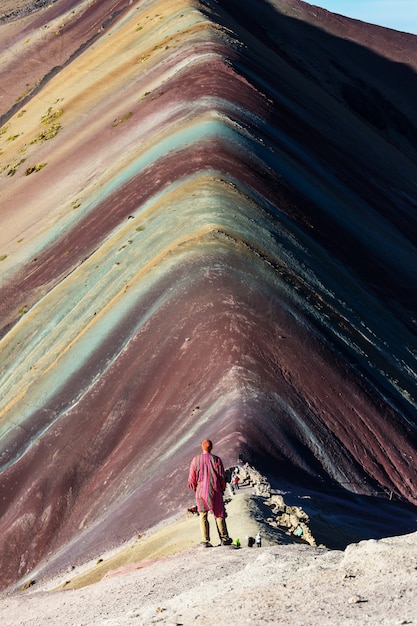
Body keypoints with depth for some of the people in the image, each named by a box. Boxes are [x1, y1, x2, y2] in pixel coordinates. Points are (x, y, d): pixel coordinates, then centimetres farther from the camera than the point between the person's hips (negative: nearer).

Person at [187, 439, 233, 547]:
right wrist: (222, 489, 12)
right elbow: (222, 477, -3)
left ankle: (205, 540, 1)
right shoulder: (216, 460, -6)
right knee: (219, 515, 10)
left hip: (201, 492, 1)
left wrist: (195, 489, 17)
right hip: (215, 492, 0)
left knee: (203, 516, 8)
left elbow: (192, 480, 0)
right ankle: (224, 539, 10)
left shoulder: (195, 460, -4)